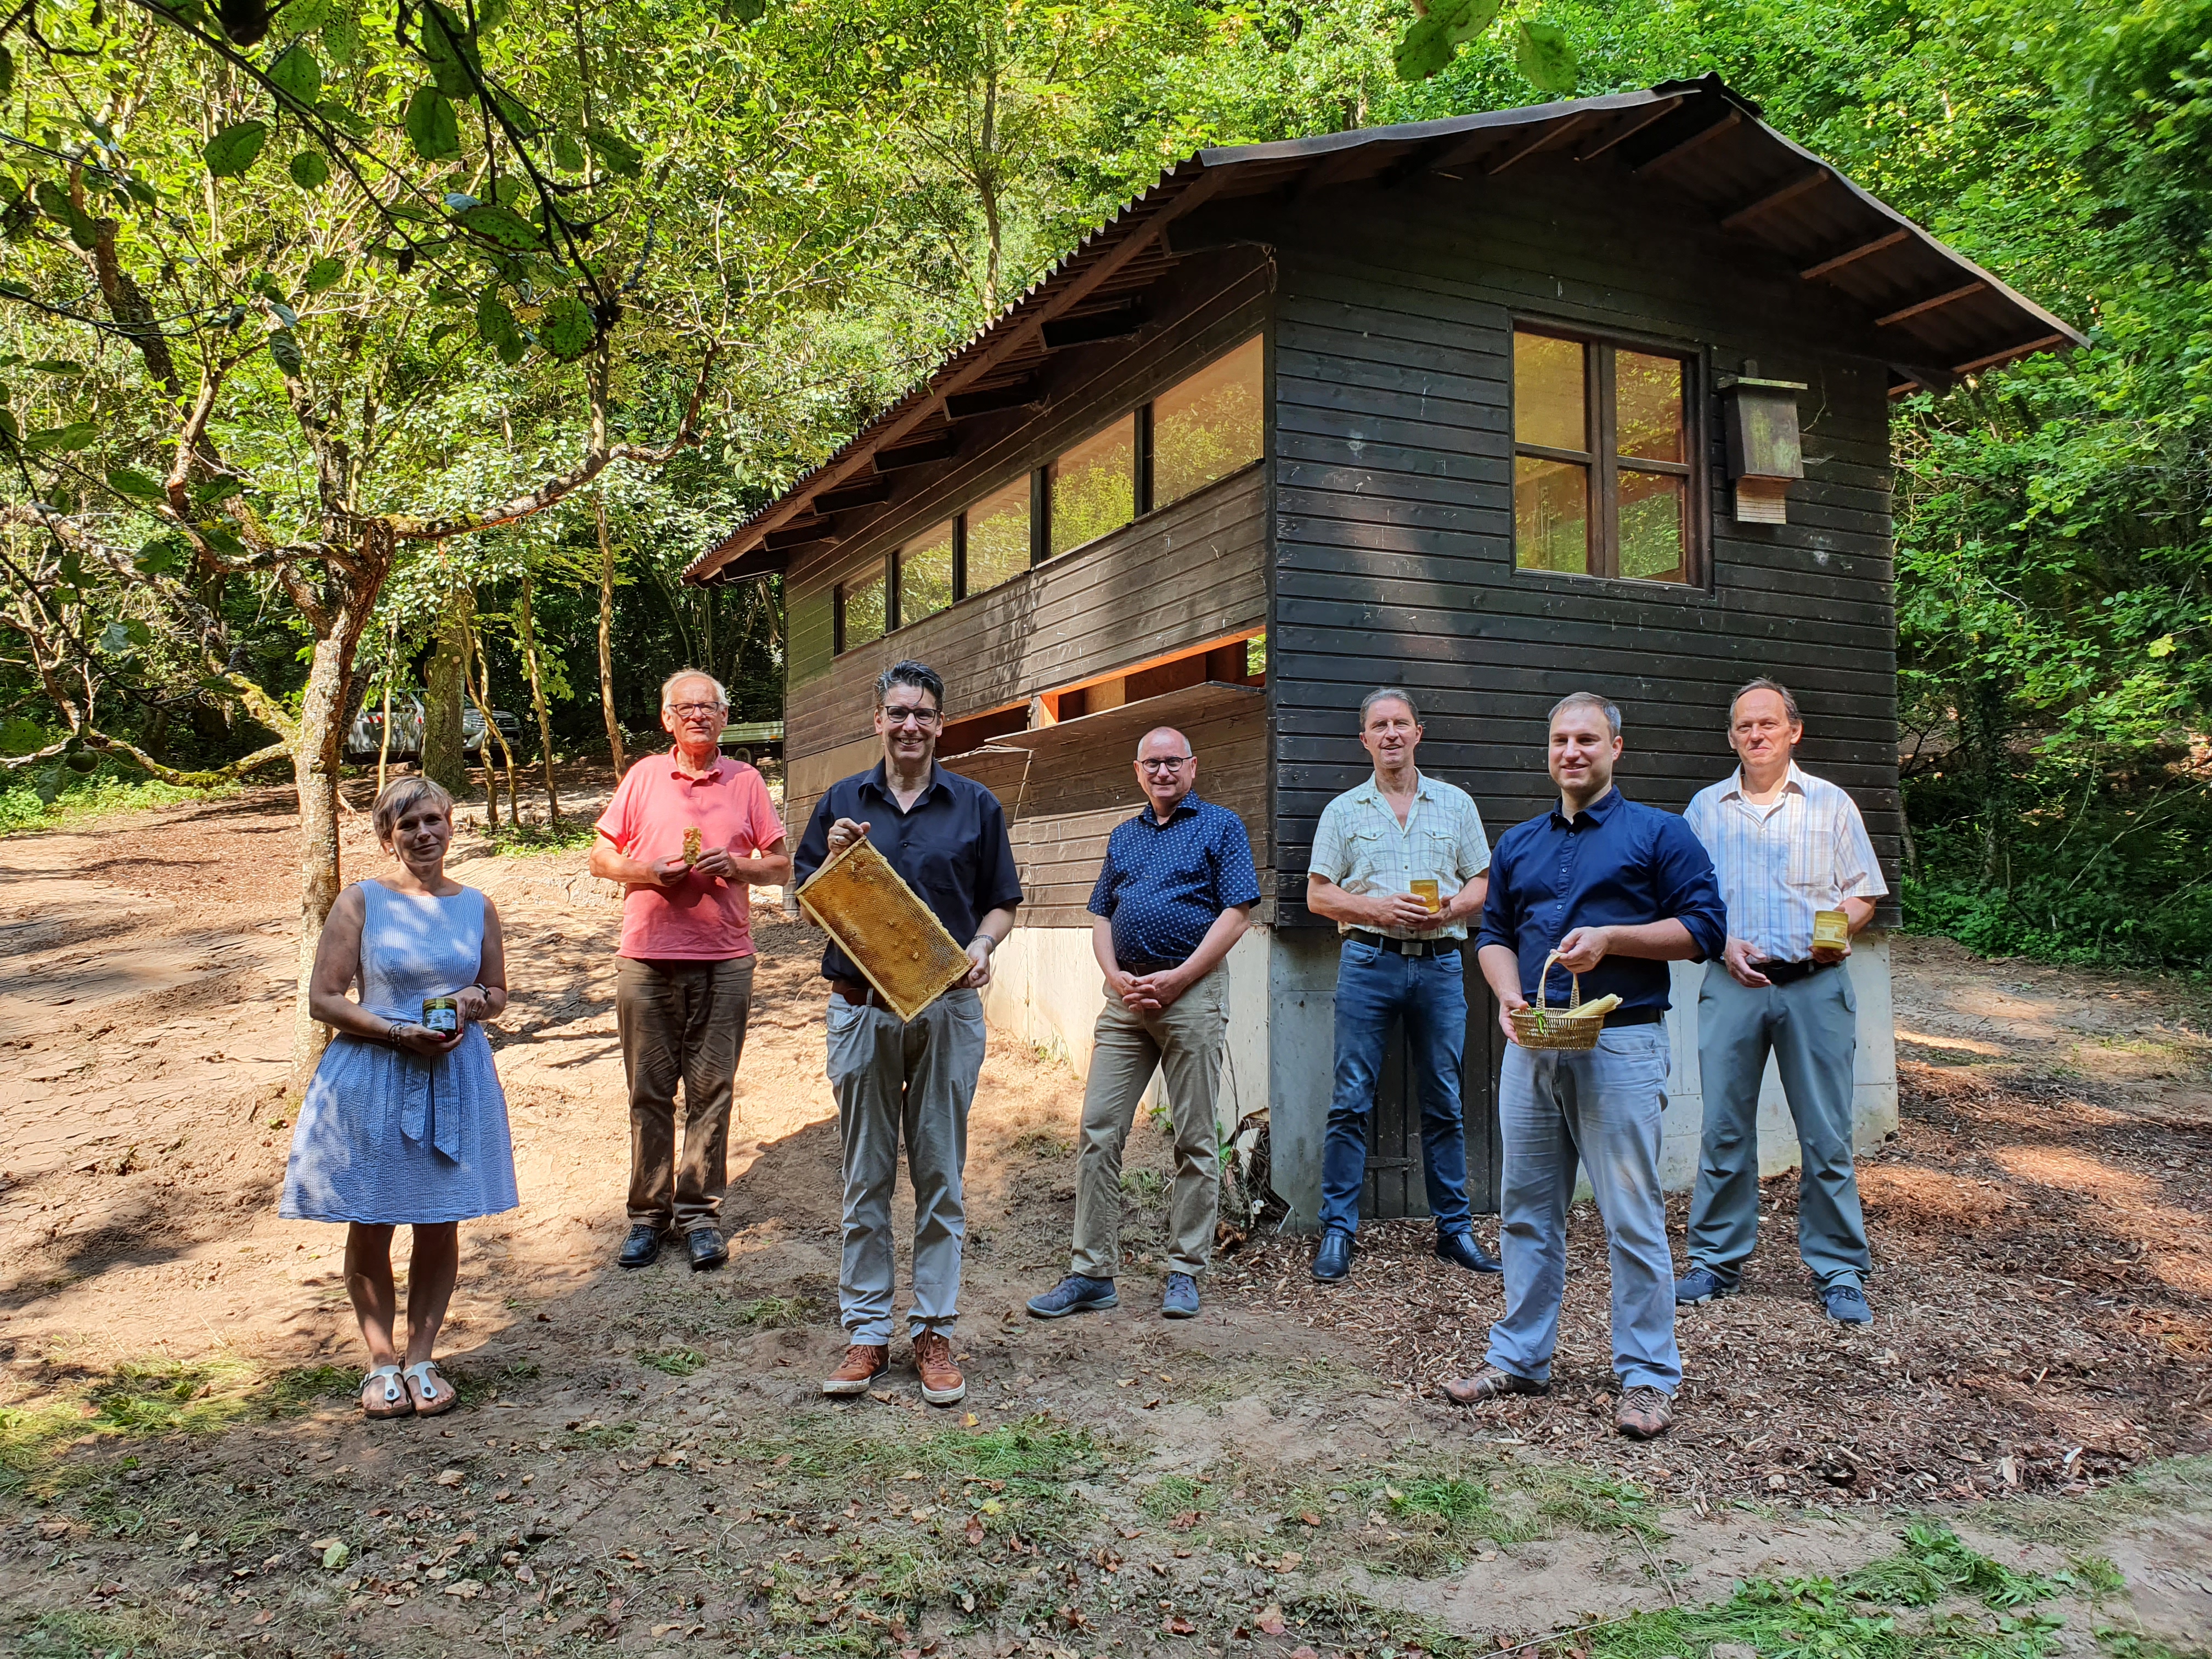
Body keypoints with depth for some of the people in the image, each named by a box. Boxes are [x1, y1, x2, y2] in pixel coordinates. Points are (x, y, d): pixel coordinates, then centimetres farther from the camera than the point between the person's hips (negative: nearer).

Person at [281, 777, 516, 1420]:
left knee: (440, 1226, 7)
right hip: (372, 1082, -2)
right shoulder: (361, 902, -2)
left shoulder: (477, 907, 6)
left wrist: (472, 1001, -6)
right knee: (370, 1228, 5)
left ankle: (421, 1358, 23)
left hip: (456, 1081, 2)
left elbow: (498, 992, 17)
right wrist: (397, 1032, -17)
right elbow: (323, 998, -5)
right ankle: (381, 1361, 23)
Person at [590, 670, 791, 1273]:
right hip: (647, 957, 0)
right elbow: (601, 858, 10)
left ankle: (700, 1212, 12)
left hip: (724, 960, 0)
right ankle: (648, 1213, 14)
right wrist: (651, 871, -8)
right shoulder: (643, 776, 8)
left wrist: (734, 865, -10)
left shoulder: (746, 781, 8)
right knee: (649, 1091, 4)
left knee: (711, 1089, 3)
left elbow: (780, 866, 10)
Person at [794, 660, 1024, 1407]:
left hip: (947, 1008, 0)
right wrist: (834, 857, -7)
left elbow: (1001, 902, 10)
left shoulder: (976, 806, 7)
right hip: (860, 1006, 1)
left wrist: (981, 946, -10)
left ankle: (935, 1332, 15)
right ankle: (866, 1332, 16)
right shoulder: (841, 803, 8)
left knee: (940, 1174, 5)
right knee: (865, 1176, 7)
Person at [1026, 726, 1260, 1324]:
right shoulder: (1123, 836, 19)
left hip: (1192, 990, -5)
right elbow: (1101, 916, 17)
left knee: (1195, 1139, 2)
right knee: (1099, 1130, 0)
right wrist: (1117, 978, -2)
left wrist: (1176, 979, -13)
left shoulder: (1220, 826, 3)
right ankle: (1091, 1272, 6)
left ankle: (1185, 1273, 11)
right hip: (1125, 995, 5)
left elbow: (1237, 913, -6)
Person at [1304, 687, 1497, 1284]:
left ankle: (1455, 1228, 18)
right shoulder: (1343, 811, 8)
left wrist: (1452, 907, -9)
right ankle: (1337, 1230, 5)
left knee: (1444, 1101, 7)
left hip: (1440, 963, 2)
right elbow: (1318, 895, 5)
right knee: (1351, 1100, -2)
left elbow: (1483, 882, 12)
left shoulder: (1456, 804, 12)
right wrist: (1379, 908, -11)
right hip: (1368, 960, -1)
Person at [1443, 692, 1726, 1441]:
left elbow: (1705, 928, -3)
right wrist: (1508, 995, -1)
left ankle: (1648, 1376, 10)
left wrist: (1611, 938, -15)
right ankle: (1519, 1358, 22)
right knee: (1526, 1211, 11)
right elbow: (1494, 933, 19)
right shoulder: (1518, 844, 17)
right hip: (1531, 1045, 5)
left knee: (1633, 1217, -2)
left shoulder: (1658, 833, 1)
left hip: (1620, 1045, -5)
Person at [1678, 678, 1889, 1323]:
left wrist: (1840, 929, -12)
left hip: (1815, 985, -1)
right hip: (1733, 984, 1)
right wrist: (1725, 944, -5)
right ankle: (1716, 1259, 15)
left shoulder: (1830, 804, 8)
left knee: (1827, 1135, 1)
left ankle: (1839, 1270, 12)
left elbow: (1862, 890, 9)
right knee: (1723, 1128, 3)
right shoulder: (1707, 807, 12)